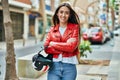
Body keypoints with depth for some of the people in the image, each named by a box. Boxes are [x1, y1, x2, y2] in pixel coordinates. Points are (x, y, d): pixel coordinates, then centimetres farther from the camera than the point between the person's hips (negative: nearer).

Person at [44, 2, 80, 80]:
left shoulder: (75, 27, 2)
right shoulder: (52, 30, 9)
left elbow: (71, 46, -10)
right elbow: (46, 48, -2)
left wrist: (53, 44, -1)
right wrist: (66, 47, -11)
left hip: (69, 66, -1)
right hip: (54, 65, 2)